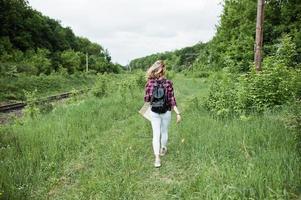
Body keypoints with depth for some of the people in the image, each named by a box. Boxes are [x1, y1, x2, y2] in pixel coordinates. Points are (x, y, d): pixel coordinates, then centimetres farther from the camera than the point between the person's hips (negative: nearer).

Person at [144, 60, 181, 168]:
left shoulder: (149, 82, -9)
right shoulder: (168, 83, -13)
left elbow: (146, 99, -5)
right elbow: (172, 100, -13)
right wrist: (178, 113, -9)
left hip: (154, 112, 0)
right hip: (166, 112, 0)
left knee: (156, 134, 3)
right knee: (164, 132, 20)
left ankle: (157, 158, -5)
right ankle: (163, 149, 41)